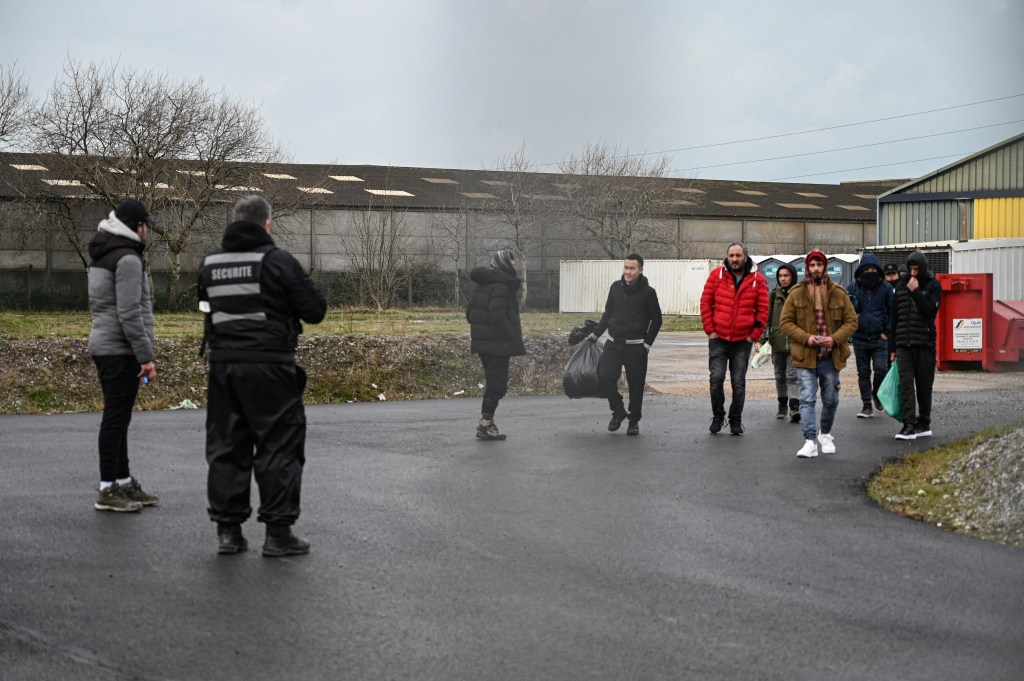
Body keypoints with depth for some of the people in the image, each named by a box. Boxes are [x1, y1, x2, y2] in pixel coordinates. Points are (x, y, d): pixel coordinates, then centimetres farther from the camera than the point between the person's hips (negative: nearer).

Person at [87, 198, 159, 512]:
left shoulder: (101, 256, 16)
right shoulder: (127, 258, -15)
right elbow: (130, 313, -21)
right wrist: (145, 356, -17)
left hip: (104, 345, 10)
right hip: (120, 349, -10)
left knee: (118, 417, 14)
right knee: (116, 418, -6)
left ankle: (124, 482, 22)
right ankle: (107, 491, -4)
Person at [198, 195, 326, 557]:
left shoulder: (210, 264, 8)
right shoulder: (278, 261, -10)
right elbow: (315, 310, -7)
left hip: (223, 365, 5)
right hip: (270, 366, -5)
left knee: (226, 447, 11)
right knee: (279, 446, 2)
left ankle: (228, 530, 13)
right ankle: (278, 532, 2)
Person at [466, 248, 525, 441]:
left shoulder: (483, 285, 13)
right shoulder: (501, 287, -17)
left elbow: (470, 312, 18)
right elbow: (498, 316, -25)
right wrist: (514, 340, -19)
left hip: (483, 343, 9)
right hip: (498, 345, -9)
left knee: (493, 382, 18)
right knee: (497, 384, -3)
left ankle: (486, 420, 22)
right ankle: (486, 425, -1)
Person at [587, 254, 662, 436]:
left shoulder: (648, 292, -6)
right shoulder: (616, 287, 6)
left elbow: (656, 320, 1)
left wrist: (647, 344, -3)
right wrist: (595, 334, 14)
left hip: (636, 346, -3)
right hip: (613, 343, 4)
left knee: (636, 384, 0)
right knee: (604, 377, -8)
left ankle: (634, 420, 16)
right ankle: (618, 411, 14)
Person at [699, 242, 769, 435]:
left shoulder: (757, 279, 0)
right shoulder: (717, 275, 0)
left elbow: (763, 309, 3)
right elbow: (705, 303, 3)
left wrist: (754, 334, -2)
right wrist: (710, 330, -2)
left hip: (743, 340, 0)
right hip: (718, 339, 0)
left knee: (739, 382, 3)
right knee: (717, 378, -8)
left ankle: (736, 420, 16)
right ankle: (717, 416, 9)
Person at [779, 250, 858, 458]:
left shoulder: (838, 293, 3)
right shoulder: (796, 293, 0)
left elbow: (851, 321, 4)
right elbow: (785, 322, 0)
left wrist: (835, 338, -13)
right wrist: (806, 338, -14)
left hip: (831, 357, 2)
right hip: (805, 356, -2)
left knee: (831, 399, 13)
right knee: (807, 399, -10)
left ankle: (825, 434, 35)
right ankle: (810, 441, -12)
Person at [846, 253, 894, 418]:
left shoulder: (885, 288, 3)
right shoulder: (852, 289, 4)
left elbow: (892, 312, 8)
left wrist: (887, 332, 0)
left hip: (879, 338, -1)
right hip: (860, 338, 1)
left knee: (881, 369, -12)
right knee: (863, 373, 6)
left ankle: (877, 395, 16)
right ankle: (867, 405, 14)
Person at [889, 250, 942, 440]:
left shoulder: (933, 285, 2)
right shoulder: (901, 286, 12)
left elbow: (930, 311, -12)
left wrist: (916, 292, -14)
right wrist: (892, 348, 12)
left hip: (924, 344, -2)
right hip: (903, 345, 3)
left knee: (924, 386, 5)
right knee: (905, 385, -7)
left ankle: (924, 423, 17)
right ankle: (909, 425, -11)